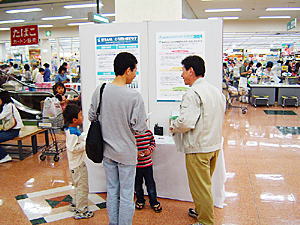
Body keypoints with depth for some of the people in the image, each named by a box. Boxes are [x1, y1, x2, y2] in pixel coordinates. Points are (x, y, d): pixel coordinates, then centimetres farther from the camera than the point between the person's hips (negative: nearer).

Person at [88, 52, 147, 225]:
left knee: (112, 191, 20)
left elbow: (91, 117, 4)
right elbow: (140, 128, -17)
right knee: (126, 195, 10)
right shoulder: (134, 96, -21)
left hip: (107, 150, 5)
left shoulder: (100, 91, -6)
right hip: (126, 152, -5)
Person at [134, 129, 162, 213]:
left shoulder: (148, 132, -3)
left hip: (148, 163, 2)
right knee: (138, 184, 15)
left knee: (150, 183, 9)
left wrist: (150, 150, -9)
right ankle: (140, 201, 37)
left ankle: (154, 202, 27)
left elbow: (153, 142, 10)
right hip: (136, 164, -1)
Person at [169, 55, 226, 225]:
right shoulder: (217, 91, 8)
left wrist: (173, 127, -7)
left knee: (200, 186, 6)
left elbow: (186, 122, -26)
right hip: (215, 143, 9)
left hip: (198, 147, -9)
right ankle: (201, 211, 41)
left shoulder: (193, 93, -20)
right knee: (205, 184, 24)